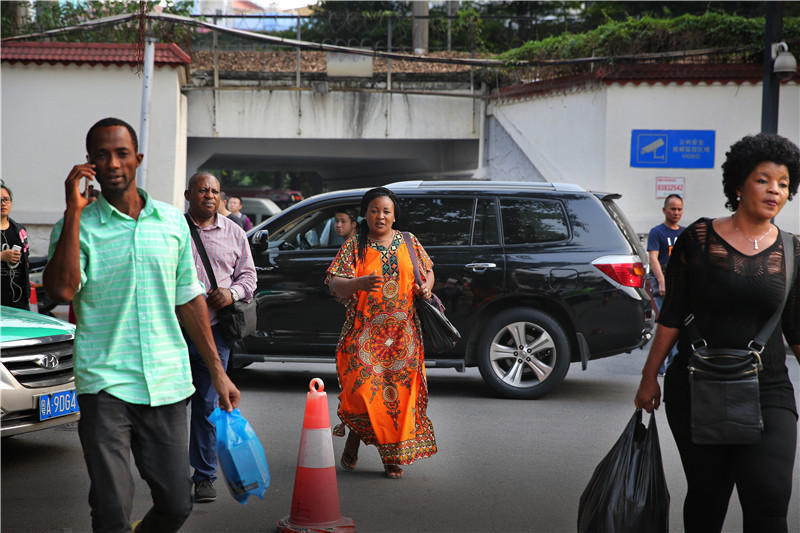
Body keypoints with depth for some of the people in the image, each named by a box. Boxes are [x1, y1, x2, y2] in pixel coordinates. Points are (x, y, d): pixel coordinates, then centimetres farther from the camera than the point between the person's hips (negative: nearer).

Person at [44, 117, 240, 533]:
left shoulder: (172, 221, 10)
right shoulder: (78, 226, 0)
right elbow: (62, 289, -18)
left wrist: (217, 372, 15)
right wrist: (74, 210, -16)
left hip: (168, 385, 3)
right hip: (106, 384, -3)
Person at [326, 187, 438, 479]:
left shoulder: (409, 242, 10)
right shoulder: (354, 245, 1)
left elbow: (428, 270, 21)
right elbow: (335, 283, -7)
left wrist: (426, 287, -1)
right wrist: (359, 283, -27)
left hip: (403, 333, 3)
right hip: (364, 331, -2)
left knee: (399, 392, -1)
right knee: (362, 389, -12)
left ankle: (393, 457, 9)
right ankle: (352, 444, 13)